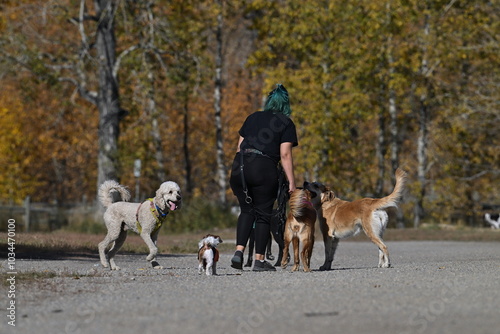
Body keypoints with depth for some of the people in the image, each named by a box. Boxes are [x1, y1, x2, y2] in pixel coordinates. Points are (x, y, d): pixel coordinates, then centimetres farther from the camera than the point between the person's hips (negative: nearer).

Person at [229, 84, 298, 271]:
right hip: (264, 168, -4)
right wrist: (291, 182, -3)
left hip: (240, 166, 4)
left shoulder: (252, 118, 21)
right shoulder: (286, 124, 8)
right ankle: (259, 260, 6)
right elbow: (285, 155, -2)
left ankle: (239, 251, 2)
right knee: (263, 214, 6)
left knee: (247, 210, 17)